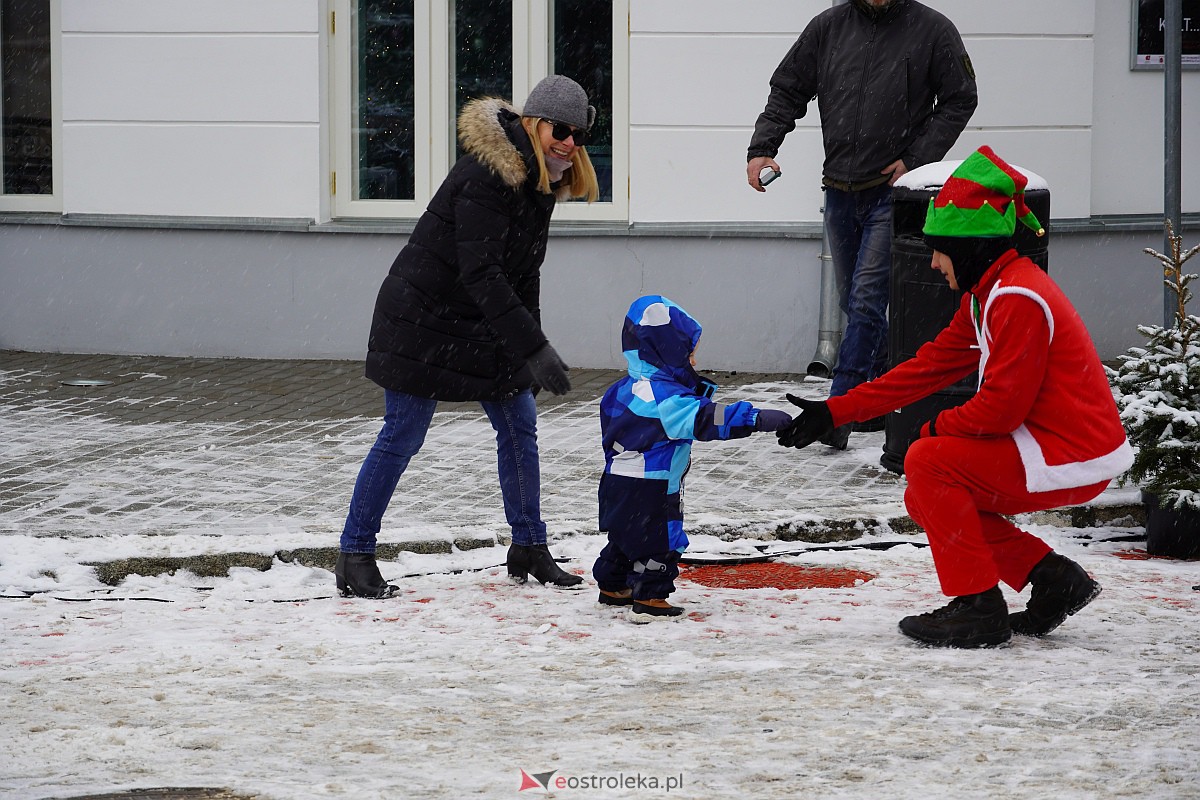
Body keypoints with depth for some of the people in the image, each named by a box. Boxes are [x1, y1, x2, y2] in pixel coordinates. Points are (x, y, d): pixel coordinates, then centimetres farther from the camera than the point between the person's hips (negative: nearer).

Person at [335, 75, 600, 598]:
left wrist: (531, 345, 9)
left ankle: (528, 549, 19)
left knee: (520, 426, 7)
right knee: (402, 436, -5)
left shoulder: (540, 180, 5)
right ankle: (354, 558, 4)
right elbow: (480, 273, -30)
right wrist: (532, 348, -32)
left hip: (486, 321, 9)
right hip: (425, 316, -9)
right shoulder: (487, 176, -25)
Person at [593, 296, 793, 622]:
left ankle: (613, 588, 35)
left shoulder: (625, 388, 7)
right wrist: (757, 418, -38)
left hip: (618, 482, 10)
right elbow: (705, 418, -34)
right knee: (659, 543, 0)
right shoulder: (664, 396, -25)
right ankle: (648, 600, 2)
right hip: (649, 489, -10)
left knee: (624, 540, 23)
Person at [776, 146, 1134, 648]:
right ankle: (1052, 580, 11)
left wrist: (937, 429, -5)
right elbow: (927, 368, 15)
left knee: (928, 463, -13)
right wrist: (834, 412, 13)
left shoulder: (1018, 299, -19)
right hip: (1053, 449, 10)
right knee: (926, 500, 10)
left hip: (1074, 459, -10)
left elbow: (1001, 406, -23)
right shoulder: (989, 296, 13)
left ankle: (978, 608, -9)